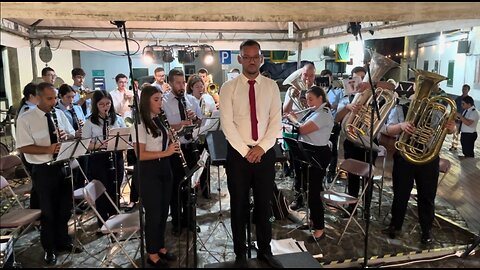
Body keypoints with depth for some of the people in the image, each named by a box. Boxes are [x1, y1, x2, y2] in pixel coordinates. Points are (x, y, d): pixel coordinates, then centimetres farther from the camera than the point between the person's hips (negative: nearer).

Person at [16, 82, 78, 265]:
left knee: (65, 208, 15)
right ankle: (49, 249, 26)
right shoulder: (25, 119, -9)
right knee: (48, 211, 8)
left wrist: (66, 136, -12)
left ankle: (63, 242, 34)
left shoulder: (59, 114, 6)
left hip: (63, 166, 5)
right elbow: (23, 147, -14)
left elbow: (73, 135, 11)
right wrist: (48, 149, -27)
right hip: (43, 170, -4)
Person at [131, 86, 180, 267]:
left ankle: (161, 247, 32)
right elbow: (140, 154, -20)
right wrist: (165, 153, -26)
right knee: (153, 213, 3)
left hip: (164, 169, 8)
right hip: (149, 172, -8)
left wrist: (172, 146, 1)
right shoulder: (139, 124, -14)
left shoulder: (159, 121, 10)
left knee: (163, 211, 16)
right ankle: (152, 254, 19)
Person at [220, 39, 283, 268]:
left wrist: (261, 147, -12)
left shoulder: (271, 86, 4)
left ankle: (265, 250, 31)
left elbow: (276, 121, -1)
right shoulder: (229, 87, -2)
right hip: (237, 153, -1)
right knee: (239, 205, 9)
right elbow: (227, 123, -9)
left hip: (265, 153, 2)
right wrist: (245, 150, -13)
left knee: (264, 204, 13)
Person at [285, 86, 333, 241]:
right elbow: (303, 129, 13)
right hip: (309, 152, 10)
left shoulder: (323, 114, -19)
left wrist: (293, 118, -8)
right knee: (310, 188, 20)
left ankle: (319, 229, 1)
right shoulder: (314, 111, 13)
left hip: (318, 155, -10)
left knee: (313, 191, -8)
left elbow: (302, 130, -25)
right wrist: (294, 119, -1)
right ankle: (314, 216, 37)